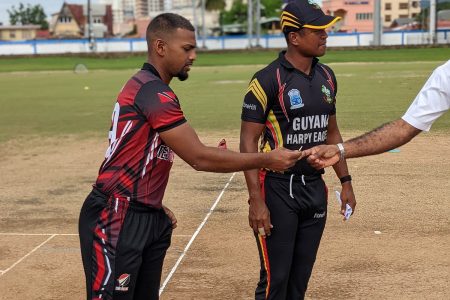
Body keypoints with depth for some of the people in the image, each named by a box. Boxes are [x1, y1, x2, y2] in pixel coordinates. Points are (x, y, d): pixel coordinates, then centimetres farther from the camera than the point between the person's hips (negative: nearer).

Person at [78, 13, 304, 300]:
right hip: (115, 219, -10)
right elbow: (199, 158, -19)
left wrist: (154, 206, 12)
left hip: (145, 217, 10)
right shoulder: (154, 93, -18)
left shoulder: (144, 86, 14)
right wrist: (267, 160, -14)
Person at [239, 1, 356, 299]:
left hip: (315, 188, 7)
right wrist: (256, 201, -20)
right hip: (278, 188, -6)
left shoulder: (327, 76, 8)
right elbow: (248, 142, -14)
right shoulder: (268, 80, -14)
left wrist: (345, 181, 15)